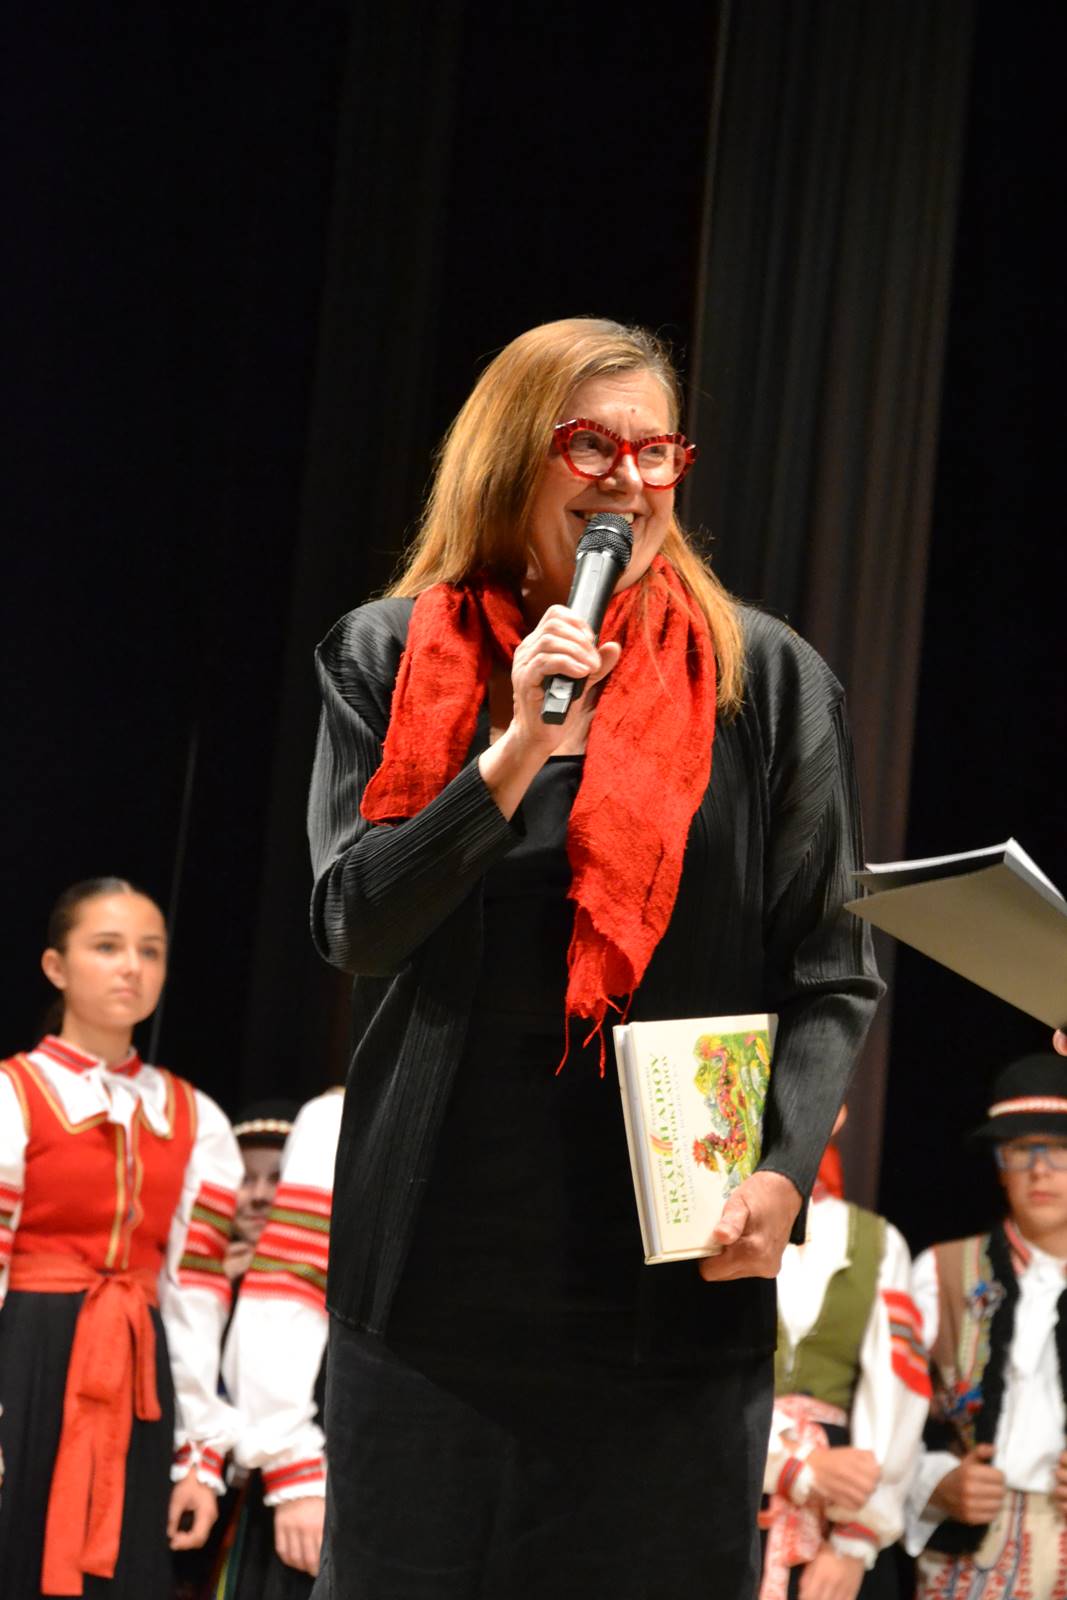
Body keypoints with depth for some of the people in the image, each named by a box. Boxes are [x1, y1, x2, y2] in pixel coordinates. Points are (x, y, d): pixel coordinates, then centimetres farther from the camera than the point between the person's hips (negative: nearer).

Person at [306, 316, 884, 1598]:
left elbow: (832, 975, 3)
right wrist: (518, 751, -14)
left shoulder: (764, 677, 4)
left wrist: (784, 1167, -13)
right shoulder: (388, 659, 6)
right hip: (445, 1242, 1)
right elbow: (352, 923, -3)